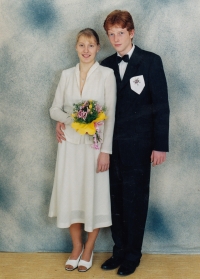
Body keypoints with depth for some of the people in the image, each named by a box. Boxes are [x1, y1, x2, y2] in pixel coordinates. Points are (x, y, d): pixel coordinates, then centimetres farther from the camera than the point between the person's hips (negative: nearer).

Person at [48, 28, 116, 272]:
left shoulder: (106, 74, -4)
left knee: (93, 195, 4)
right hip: (70, 144, 3)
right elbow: (54, 109, 7)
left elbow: (110, 114, -8)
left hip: (95, 144, -3)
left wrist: (105, 150, -13)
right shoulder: (66, 75, 7)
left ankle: (88, 250, 23)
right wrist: (71, 119, -15)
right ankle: (76, 246, 27)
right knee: (71, 195, 7)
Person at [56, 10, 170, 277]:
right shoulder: (106, 65, 8)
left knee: (134, 200, 6)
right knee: (116, 199, 10)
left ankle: (132, 255, 22)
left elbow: (161, 105, -6)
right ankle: (119, 250, 26)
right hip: (112, 144, 4)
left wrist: (160, 145, -9)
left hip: (138, 145, -4)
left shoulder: (151, 61, -4)